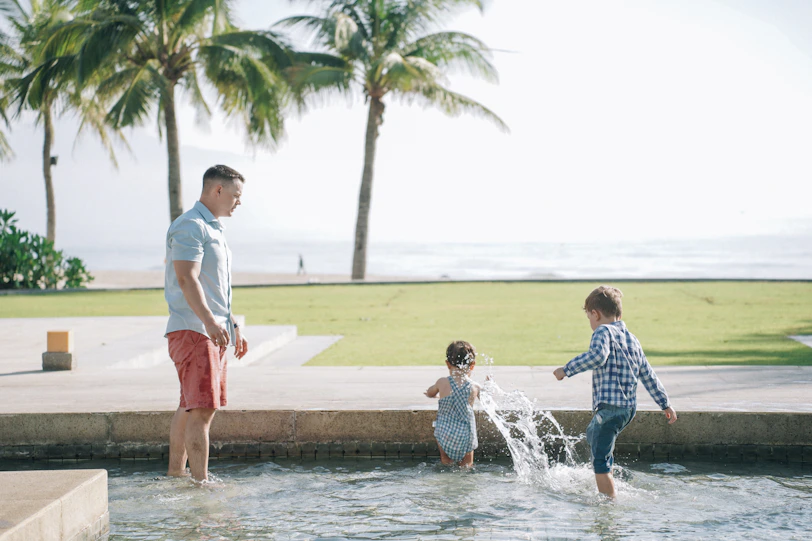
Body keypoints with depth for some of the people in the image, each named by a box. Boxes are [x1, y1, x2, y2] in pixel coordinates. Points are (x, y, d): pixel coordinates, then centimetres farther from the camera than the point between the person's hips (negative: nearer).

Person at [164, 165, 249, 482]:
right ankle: (201, 481, -14)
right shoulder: (190, 226, -11)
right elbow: (187, 279, -22)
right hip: (192, 330, -10)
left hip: (213, 331, 10)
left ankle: (174, 473, 20)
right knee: (202, 409, -13)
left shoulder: (214, 228, 22)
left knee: (190, 407, 13)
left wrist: (233, 325, 26)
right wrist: (210, 321, -31)